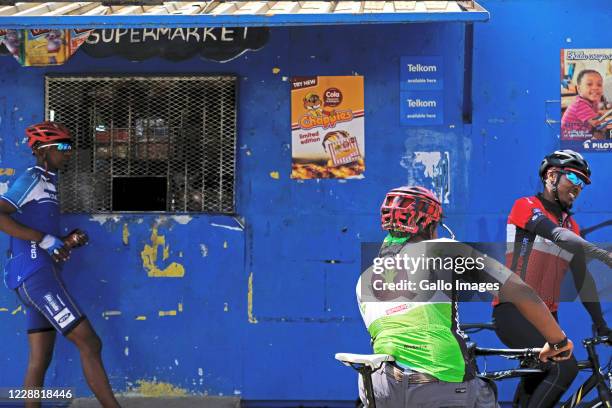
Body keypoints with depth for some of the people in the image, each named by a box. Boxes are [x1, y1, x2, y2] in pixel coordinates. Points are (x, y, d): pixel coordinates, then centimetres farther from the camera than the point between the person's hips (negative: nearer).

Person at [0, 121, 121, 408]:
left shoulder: (47, 182, 23)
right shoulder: (33, 179, -6)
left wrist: (67, 242, 7)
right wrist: (46, 239, -21)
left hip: (39, 275, 10)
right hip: (36, 274, -10)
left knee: (40, 359, 6)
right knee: (89, 343, -12)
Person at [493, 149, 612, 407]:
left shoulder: (572, 227, 16)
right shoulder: (526, 206, -4)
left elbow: (583, 280, 17)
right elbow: (558, 236, -23)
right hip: (514, 312, -8)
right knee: (565, 368, -25)